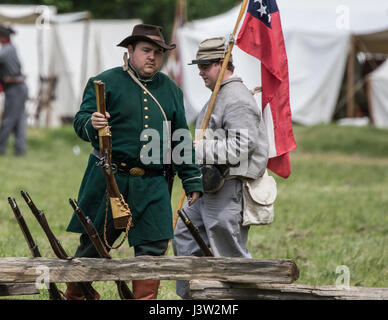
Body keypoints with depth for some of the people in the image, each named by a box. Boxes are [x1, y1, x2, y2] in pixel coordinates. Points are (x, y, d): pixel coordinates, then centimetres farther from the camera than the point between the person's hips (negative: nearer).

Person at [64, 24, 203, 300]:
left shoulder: (171, 90, 14)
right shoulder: (106, 83, 0)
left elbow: (182, 141, 19)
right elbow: (80, 122, -9)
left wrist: (192, 181, 15)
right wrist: (92, 124, -33)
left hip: (153, 185, 3)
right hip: (108, 181, -3)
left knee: (153, 247, -3)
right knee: (92, 245, 4)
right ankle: (74, 296, 20)